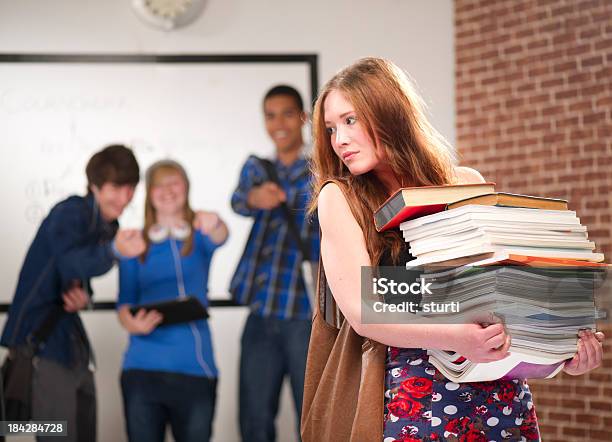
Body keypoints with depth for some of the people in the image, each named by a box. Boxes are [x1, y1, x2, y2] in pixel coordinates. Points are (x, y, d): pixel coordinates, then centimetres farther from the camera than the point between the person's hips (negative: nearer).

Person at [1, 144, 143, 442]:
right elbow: (73, 261, -36)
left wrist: (81, 296, -6)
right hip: (38, 338, -9)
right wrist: (114, 249, -57)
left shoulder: (109, 226, 9)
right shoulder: (69, 213, -16)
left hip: (72, 342, 9)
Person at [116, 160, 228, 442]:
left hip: (194, 366, -1)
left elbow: (219, 237, -16)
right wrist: (131, 322, -16)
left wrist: (213, 225, -41)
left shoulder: (199, 235, 8)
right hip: (143, 366, 1)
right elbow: (125, 302, 8)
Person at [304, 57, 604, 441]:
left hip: (504, 392, 3)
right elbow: (361, 310, -12)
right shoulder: (340, 198, -1)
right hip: (416, 401, -2)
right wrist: (454, 337, -28)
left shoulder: (467, 185, 6)